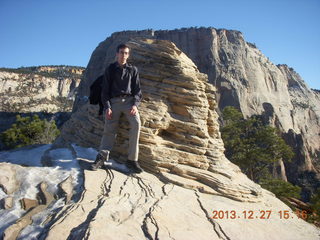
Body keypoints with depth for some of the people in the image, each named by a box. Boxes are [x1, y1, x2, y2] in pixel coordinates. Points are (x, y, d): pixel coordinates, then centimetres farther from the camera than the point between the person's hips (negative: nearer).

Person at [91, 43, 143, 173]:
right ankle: (102, 156, -15)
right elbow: (105, 90, 7)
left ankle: (132, 159, -22)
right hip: (114, 101, 1)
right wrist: (107, 107, -8)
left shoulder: (133, 69, 13)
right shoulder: (110, 69, 11)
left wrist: (135, 104, -9)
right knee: (109, 129, -12)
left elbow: (137, 89, 8)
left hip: (129, 100, -1)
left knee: (136, 123, -24)